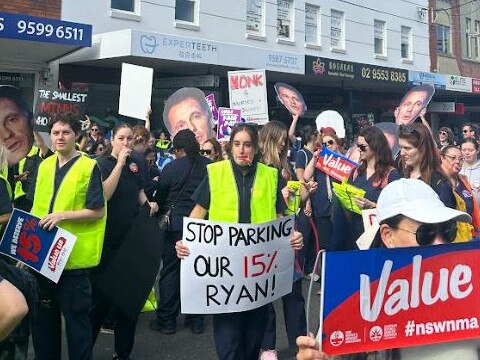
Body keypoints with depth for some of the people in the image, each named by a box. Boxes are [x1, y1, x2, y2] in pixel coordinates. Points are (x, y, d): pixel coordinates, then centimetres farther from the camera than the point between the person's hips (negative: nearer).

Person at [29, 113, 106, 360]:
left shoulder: (89, 167, -8)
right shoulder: (44, 166, 10)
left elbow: (97, 211, -11)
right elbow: (35, 209, 16)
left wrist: (62, 215, -20)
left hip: (74, 255, -6)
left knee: (76, 314, 4)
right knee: (43, 313, 17)